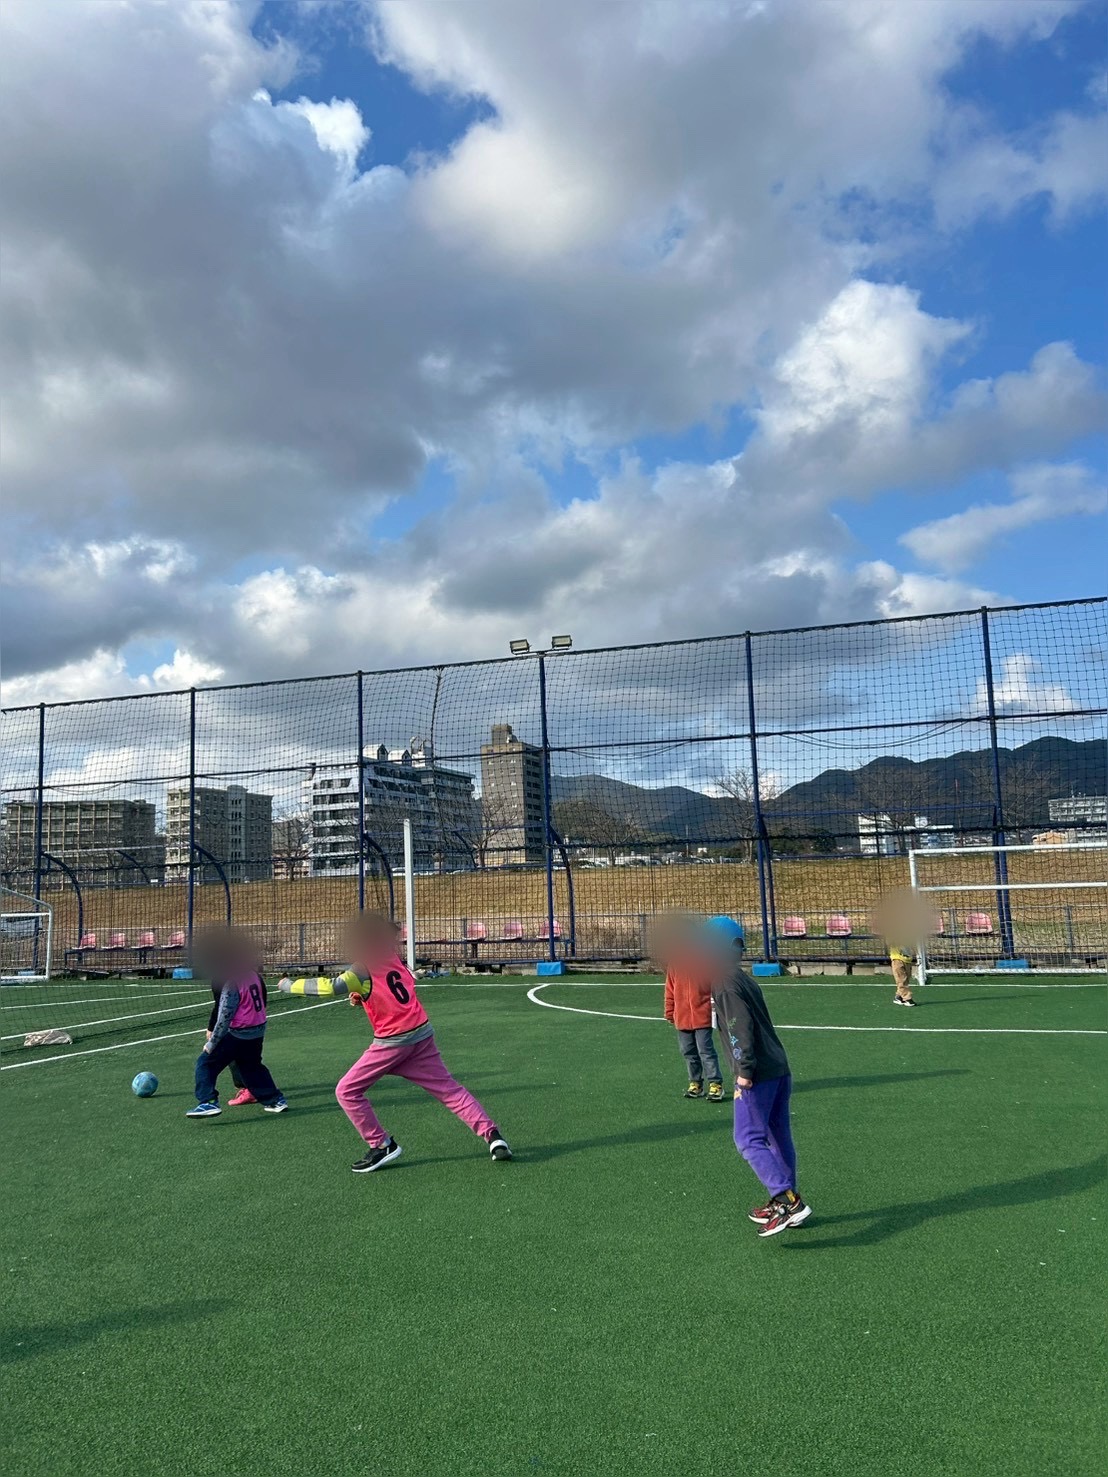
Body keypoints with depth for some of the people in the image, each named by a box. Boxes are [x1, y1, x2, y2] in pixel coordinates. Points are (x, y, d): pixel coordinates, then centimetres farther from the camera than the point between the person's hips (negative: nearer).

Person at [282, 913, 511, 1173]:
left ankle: (381, 1146, 8)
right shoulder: (394, 959, 8)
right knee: (448, 1089, 10)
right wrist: (364, 998, 7)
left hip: (393, 1042, -7)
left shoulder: (363, 971, -12)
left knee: (347, 1091, 6)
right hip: (422, 1034, 7)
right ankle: (491, 1134, 1)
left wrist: (289, 984, -12)